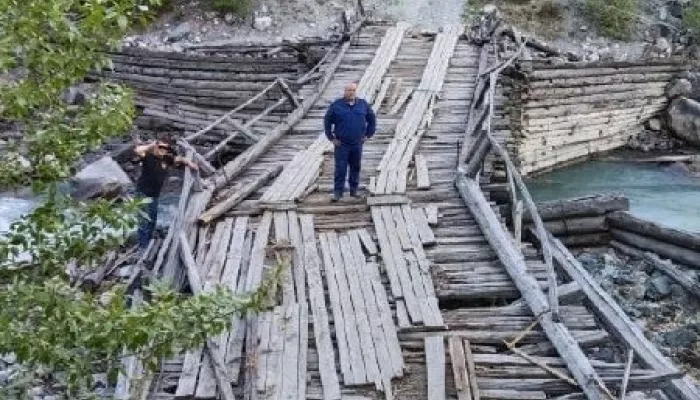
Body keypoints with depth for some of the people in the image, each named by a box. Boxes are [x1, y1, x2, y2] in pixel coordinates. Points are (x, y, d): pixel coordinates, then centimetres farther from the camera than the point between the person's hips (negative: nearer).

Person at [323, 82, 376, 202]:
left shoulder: (363, 104, 4)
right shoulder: (336, 105, -3)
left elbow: (372, 119, 14)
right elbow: (327, 121, 3)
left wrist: (367, 135, 7)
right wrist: (331, 138, -1)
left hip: (357, 143, 2)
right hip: (341, 144, -2)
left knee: (355, 167, 9)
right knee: (340, 168, -4)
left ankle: (354, 190, 20)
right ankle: (338, 192, 1)